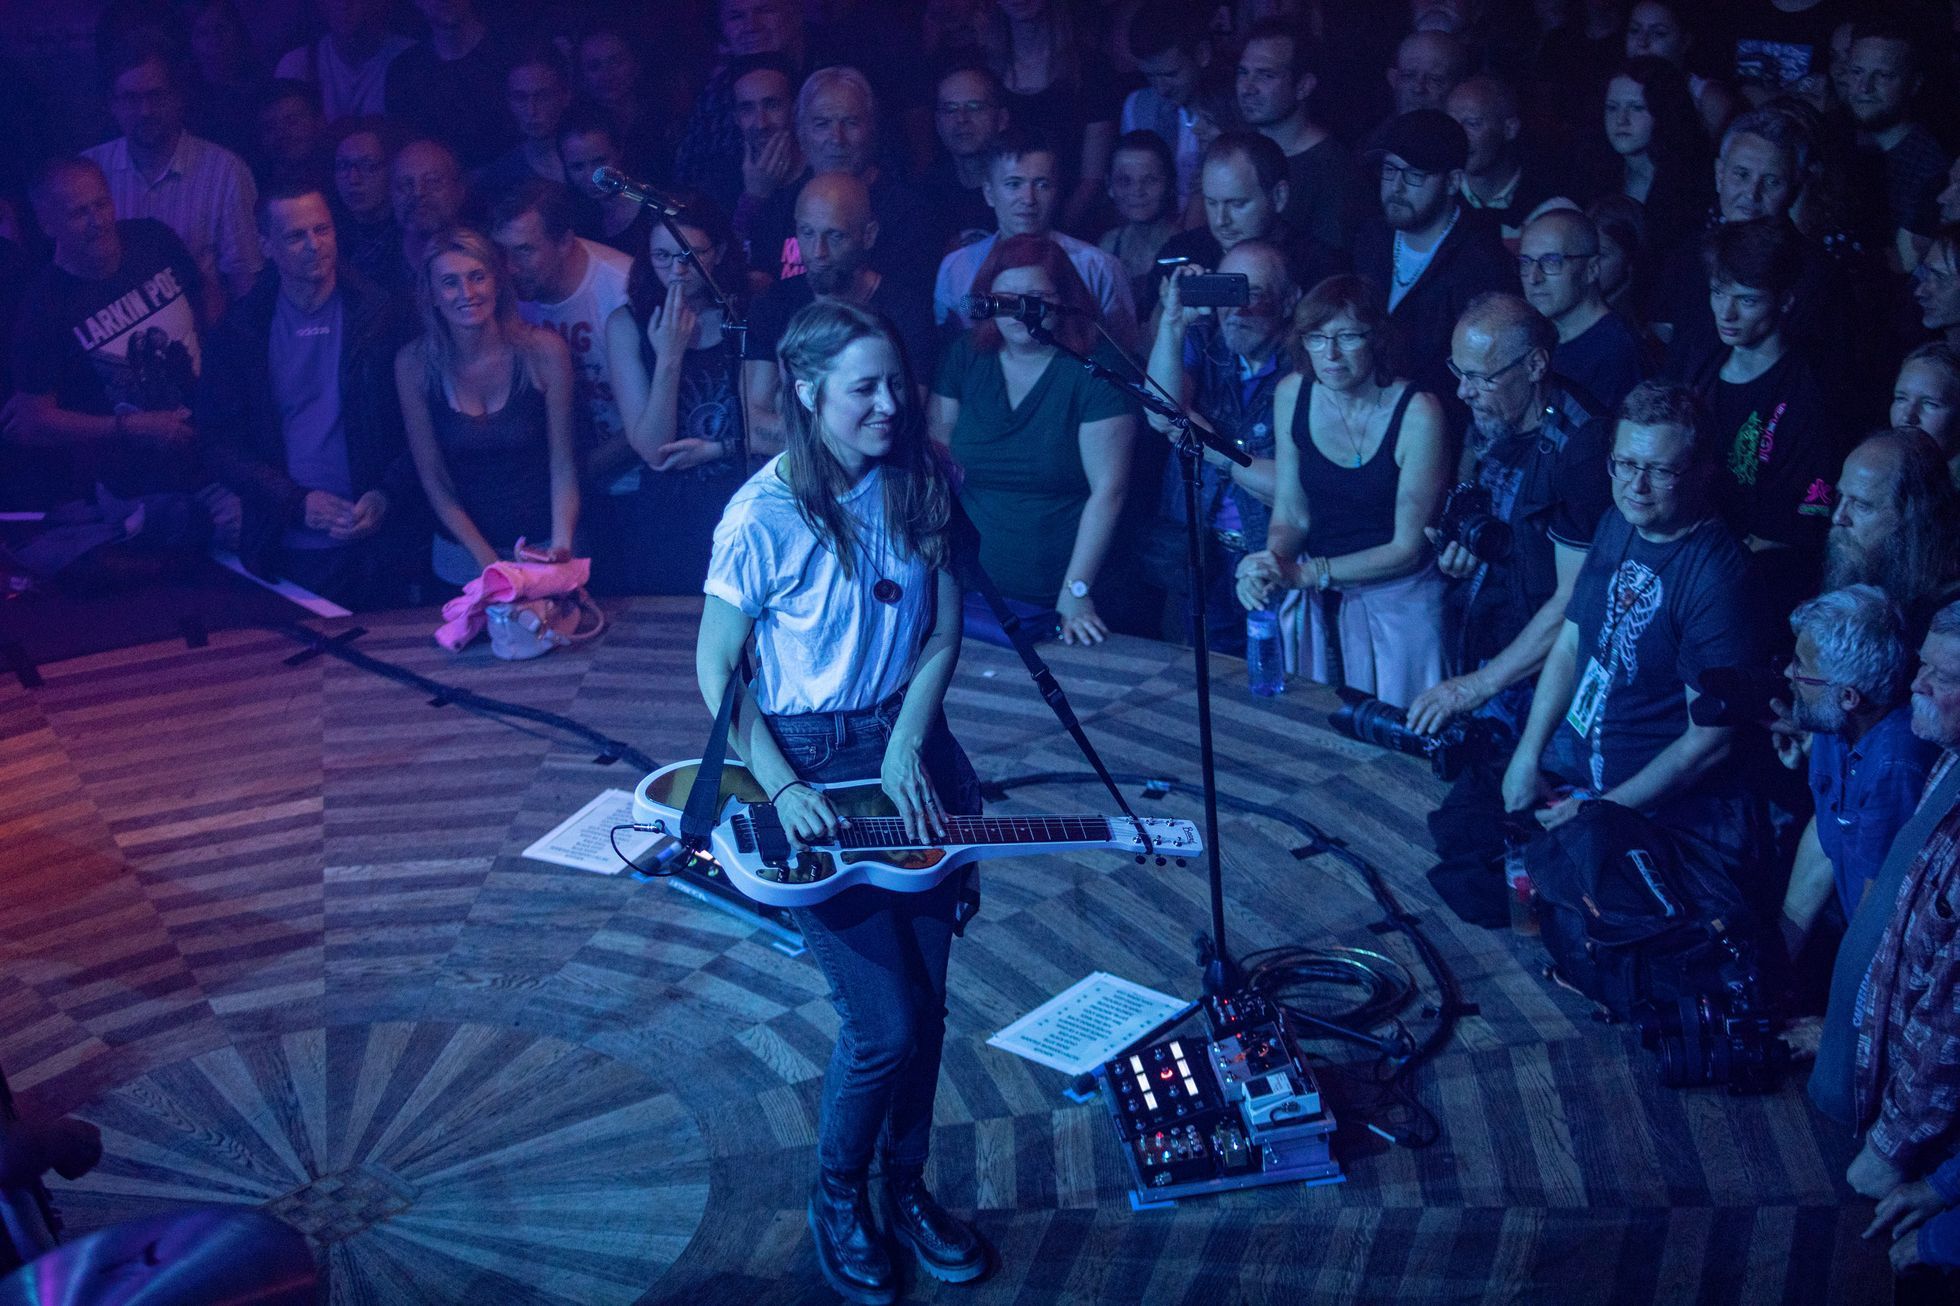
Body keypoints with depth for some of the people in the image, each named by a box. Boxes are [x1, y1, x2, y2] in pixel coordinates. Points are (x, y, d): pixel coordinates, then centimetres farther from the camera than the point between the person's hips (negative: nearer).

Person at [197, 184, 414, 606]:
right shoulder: (240, 329, 2)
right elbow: (217, 441, 2)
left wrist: (387, 497, -15)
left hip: (372, 545, -1)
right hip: (282, 551, 1)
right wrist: (298, 502, -10)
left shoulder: (380, 313, 0)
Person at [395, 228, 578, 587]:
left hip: (544, 546, -1)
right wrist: (488, 561, -10)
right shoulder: (414, 364, -7)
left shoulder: (543, 350, -10)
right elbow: (432, 478, -2)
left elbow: (563, 465, -7)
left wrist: (561, 546, -21)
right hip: (464, 554, 1)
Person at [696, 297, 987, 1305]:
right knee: (886, 1023, -6)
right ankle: (837, 1199, 20)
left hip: (910, 745, 5)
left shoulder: (916, 483, -2)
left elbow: (943, 632, 4)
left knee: (925, 1001, 10)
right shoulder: (764, 516, -18)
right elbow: (715, 668, -10)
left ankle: (906, 1186, 32)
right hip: (808, 761, -5)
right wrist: (784, 789, -16)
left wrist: (908, 748, -9)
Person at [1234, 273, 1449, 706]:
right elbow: (1290, 516, 3)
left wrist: (1304, 573, -22)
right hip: (1312, 602, 4)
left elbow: (1407, 548, -15)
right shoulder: (1293, 394, -3)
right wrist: (1270, 566, -19)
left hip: (1395, 601, -4)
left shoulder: (1417, 415, -18)